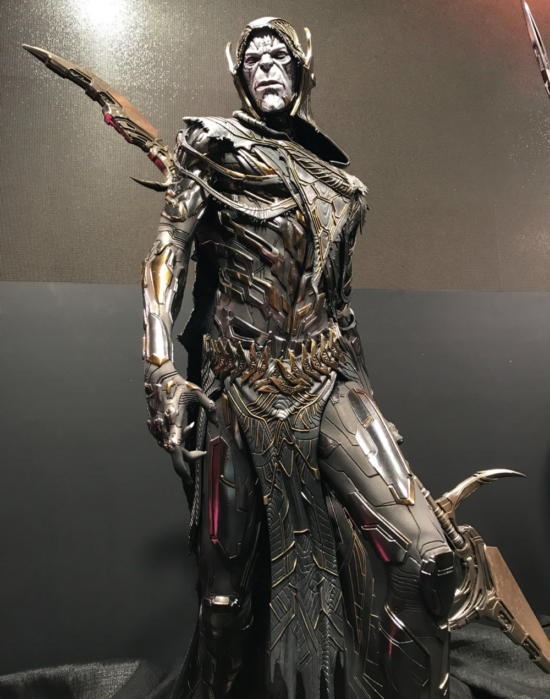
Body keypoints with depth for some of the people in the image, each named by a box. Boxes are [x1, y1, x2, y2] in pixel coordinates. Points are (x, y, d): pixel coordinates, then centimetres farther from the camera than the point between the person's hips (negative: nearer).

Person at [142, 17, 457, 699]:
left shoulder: (338, 181, 19)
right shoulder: (215, 145, 9)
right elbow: (169, 253, -3)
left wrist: (361, 392, 19)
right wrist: (160, 372, -16)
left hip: (328, 384, 3)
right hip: (241, 386, -2)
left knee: (429, 558, -8)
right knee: (230, 584, 5)